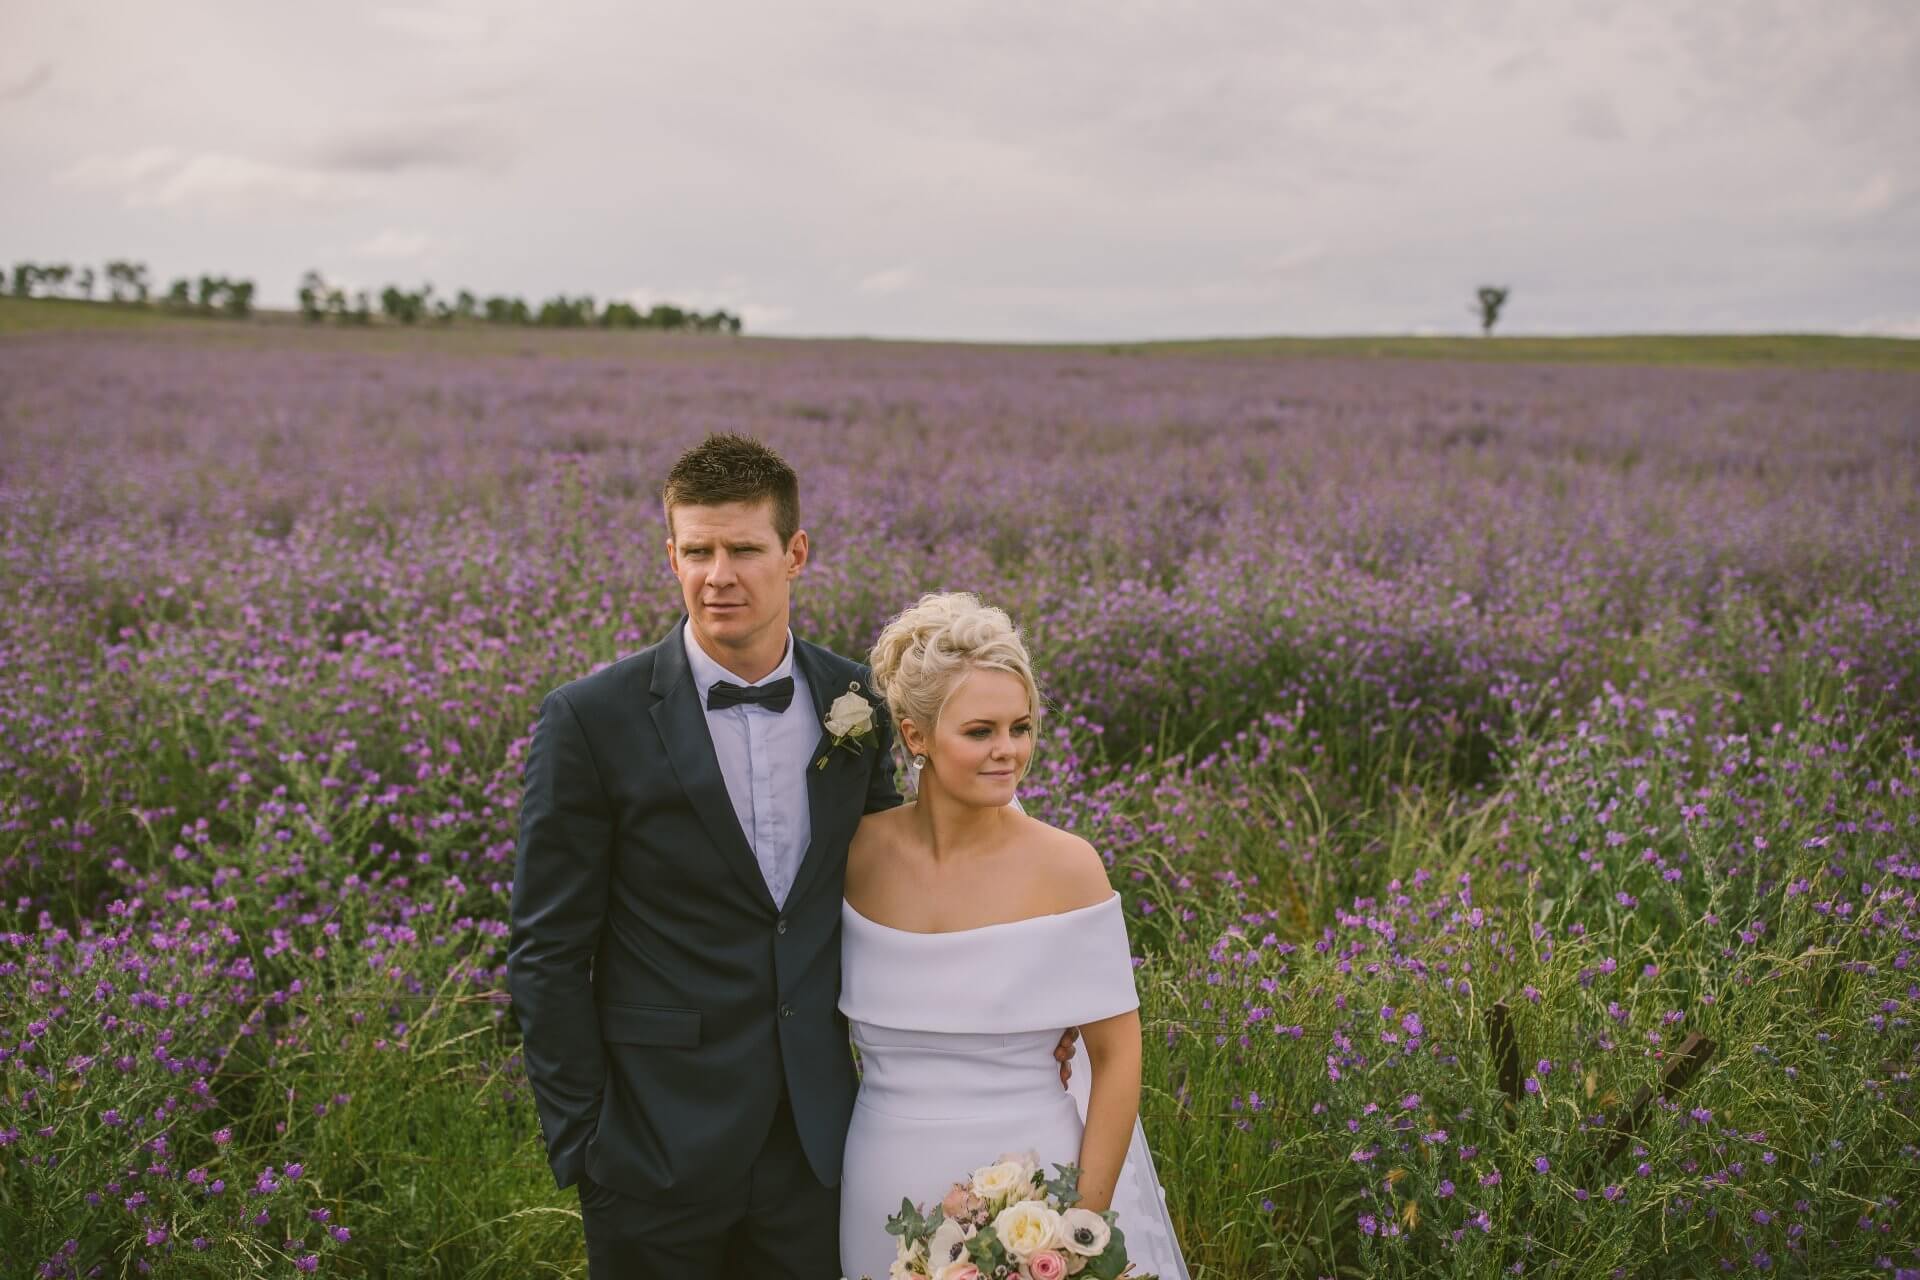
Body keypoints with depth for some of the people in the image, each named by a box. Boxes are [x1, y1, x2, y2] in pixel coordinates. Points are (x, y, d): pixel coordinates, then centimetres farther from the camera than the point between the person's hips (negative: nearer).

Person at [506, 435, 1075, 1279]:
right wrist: (578, 1138, -8)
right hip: (659, 1148, -3)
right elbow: (546, 950, -6)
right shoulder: (591, 720, -10)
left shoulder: (855, 703, 1)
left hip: (814, 1145, 3)